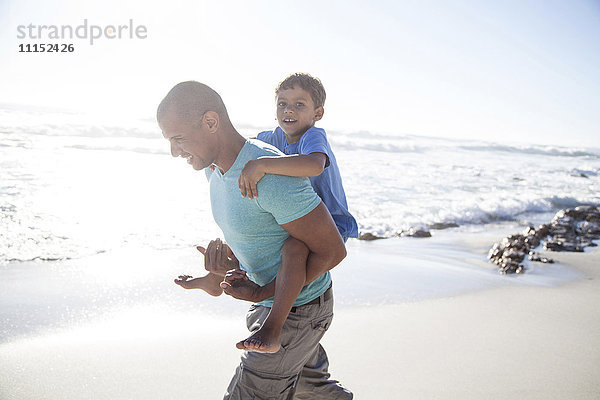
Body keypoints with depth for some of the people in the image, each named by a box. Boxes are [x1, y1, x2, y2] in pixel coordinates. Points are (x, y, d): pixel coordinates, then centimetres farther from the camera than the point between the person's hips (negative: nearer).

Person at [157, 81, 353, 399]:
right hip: (272, 300, 9)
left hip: (298, 310, -9)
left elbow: (332, 251, -26)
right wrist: (227, 260, -13)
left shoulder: (273, 176, -33)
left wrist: (262, 294, -21)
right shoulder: (216, 168, -3)